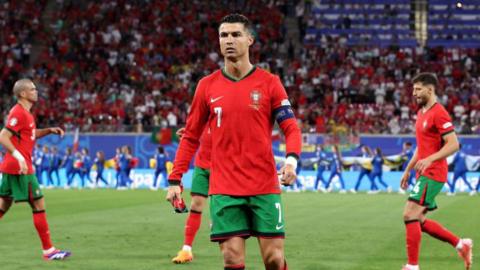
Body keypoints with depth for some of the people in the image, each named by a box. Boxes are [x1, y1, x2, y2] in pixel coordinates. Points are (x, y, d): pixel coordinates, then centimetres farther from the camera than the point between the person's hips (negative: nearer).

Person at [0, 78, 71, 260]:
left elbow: (32, 134, 31)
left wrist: (50, 130, 15)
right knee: (39, 204, -5)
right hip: (20, 168, -10)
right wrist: (19, 157, -29)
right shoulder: (19, 113, -14)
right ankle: (48, 250, -1)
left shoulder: (24, 112, 16)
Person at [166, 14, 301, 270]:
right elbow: (190, 136, 11)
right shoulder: (207, 85, 6)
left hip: (264, 188, -1)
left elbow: (291, 128, -1)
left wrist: (291, 160, -21)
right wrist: (175, 179, 5)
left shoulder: (269, 82, 1)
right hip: (224, 189, 1)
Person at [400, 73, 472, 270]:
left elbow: (453, 144, -19)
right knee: (419, 221, 11)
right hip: (423, 173, 10)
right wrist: (408, 170, 23)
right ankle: (460, 244, 21)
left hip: (432, 174, -10)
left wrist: (429, 159, -29)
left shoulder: (439, 113, -13)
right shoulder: (421, 113, 16)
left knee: (410, 215, -15)